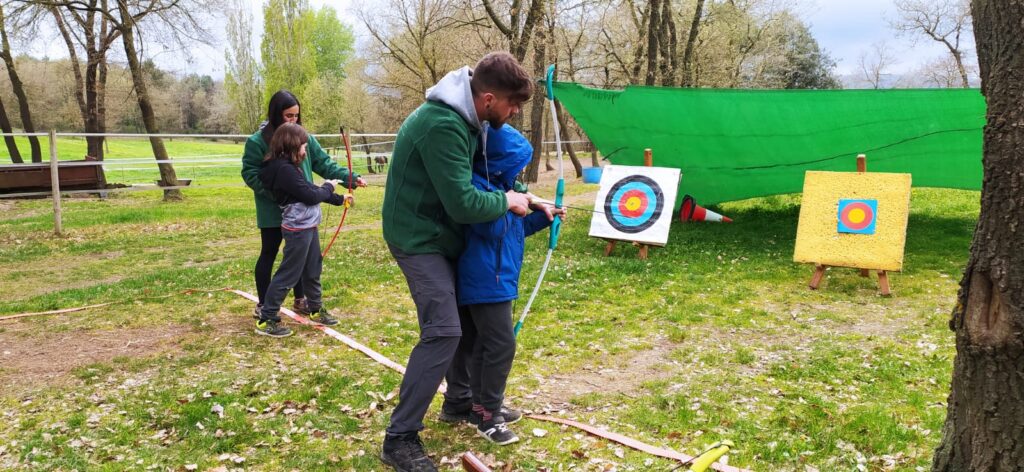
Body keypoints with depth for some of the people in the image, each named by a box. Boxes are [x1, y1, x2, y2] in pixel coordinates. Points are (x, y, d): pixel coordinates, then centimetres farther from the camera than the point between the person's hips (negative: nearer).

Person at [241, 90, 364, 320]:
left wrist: (350, 178, -11)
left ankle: (300, 300, 30)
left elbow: (324, 164, 2)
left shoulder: (304, 137, 3)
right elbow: (250, 174, -12)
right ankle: (263, 305, 20)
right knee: (268, 255, 8)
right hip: (273, 211, -5)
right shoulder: (257, 141, -11)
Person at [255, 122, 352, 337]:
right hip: (297, 229, -10)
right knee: (288, 275, -3)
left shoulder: (288, 166, 10)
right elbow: (310, 195, -20)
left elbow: (309, 191, 17)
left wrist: (339, 199, 18)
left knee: (312, 270, 21)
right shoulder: (284, 169, -21)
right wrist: (328, 187, -1)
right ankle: (266, 321, 5)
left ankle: (315, 310, 36)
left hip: (307, 227, 10)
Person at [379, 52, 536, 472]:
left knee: (464, 315, 18)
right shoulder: (443, 126, -29)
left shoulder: (463, 115, 2)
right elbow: (463, 204, -31)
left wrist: (519, 199, 6)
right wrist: (507, 201, -13)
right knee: (443, 330, -16)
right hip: (419, 237, -10)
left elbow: (463, 181, 16)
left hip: (439, 232, 10)